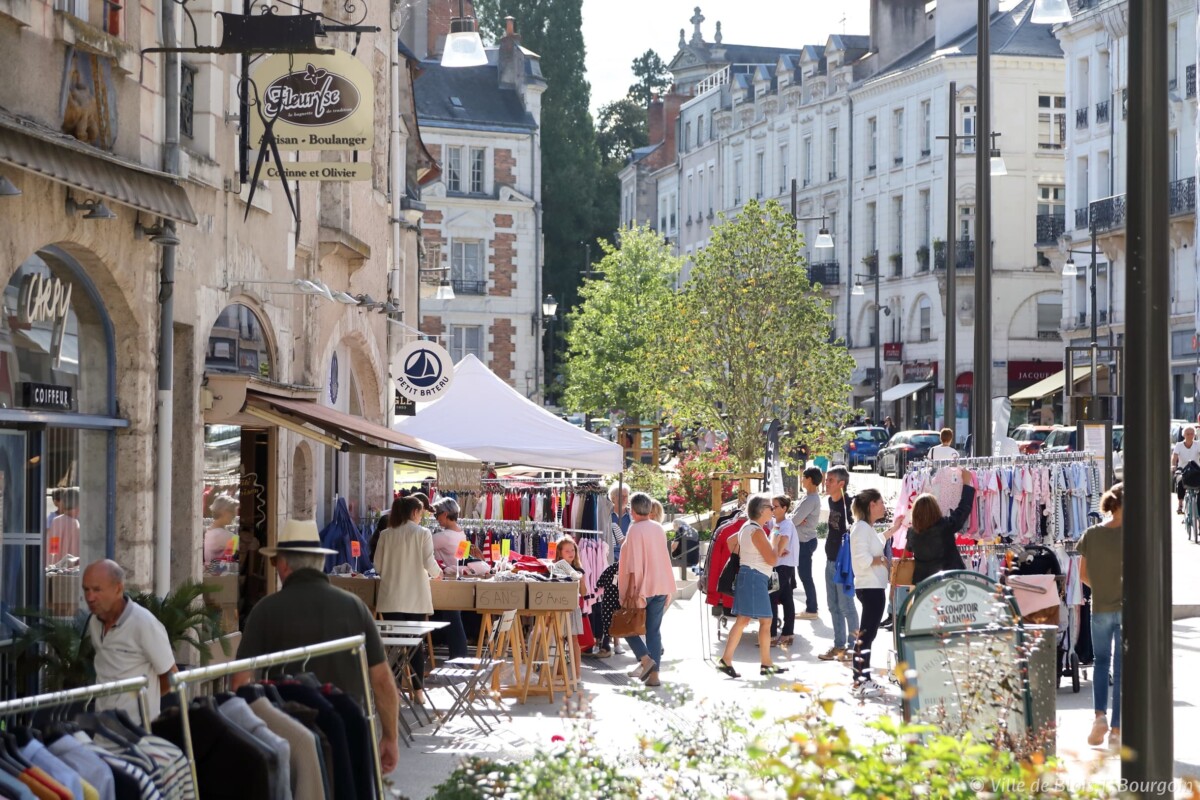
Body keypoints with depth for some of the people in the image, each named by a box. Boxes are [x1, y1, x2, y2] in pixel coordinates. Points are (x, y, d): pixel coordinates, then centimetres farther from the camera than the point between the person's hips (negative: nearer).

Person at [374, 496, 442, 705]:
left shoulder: (386, 535, 2)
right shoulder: (422, 533, -6)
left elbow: (378, 566, 4)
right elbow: (429, 563, -9)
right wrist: (437, 573, 12)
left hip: (391, 599, 2)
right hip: (416, 598, -2)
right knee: (416, 643, 5)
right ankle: (418, 691, 6)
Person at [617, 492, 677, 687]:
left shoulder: (635, 529, -12)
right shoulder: (659, 529, 8)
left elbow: (634, 562, -17)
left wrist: (631, 590, -18)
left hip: (641, 587, -6)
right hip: (661, 587, 6)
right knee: (654, 630, 7)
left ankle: (645, 659, -11)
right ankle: (654, 674, 3)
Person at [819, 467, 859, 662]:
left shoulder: (848, 503, -16)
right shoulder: (832, 501, 9)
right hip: (831, 560, 9)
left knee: (846, 605, -5)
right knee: (833, 606, 13)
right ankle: (839, 645, 21)